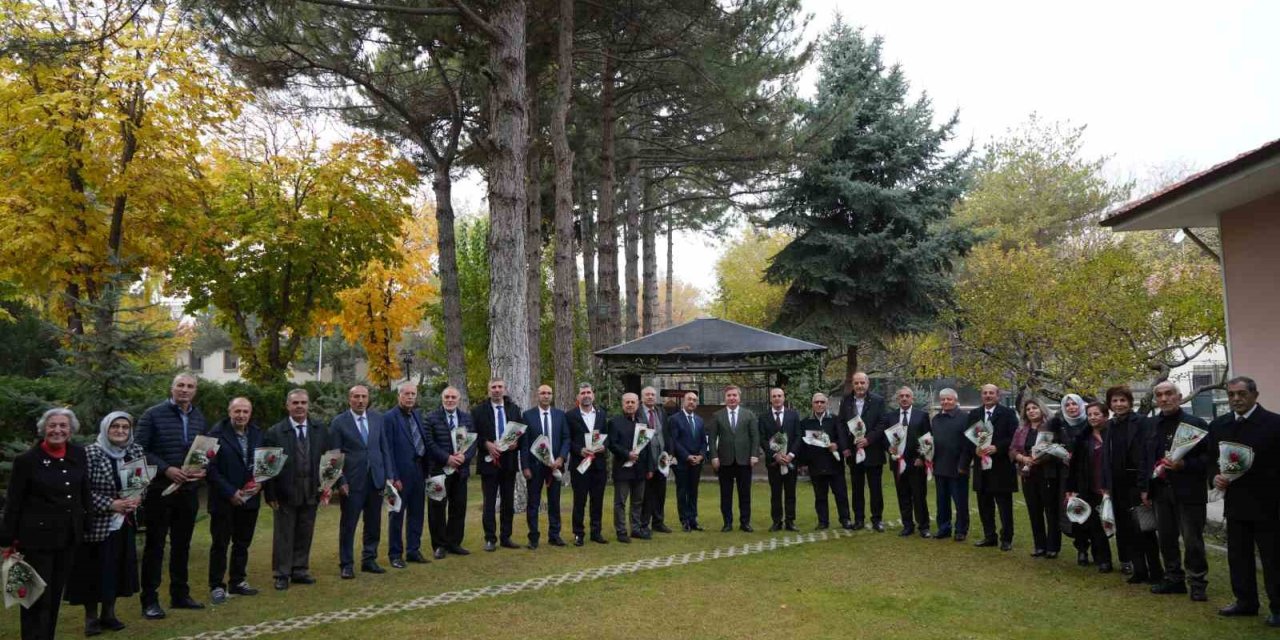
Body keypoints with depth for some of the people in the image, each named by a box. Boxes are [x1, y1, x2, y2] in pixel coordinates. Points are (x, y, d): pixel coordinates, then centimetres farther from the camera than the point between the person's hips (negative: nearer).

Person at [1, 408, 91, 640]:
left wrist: (88, 520, 10)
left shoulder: (79, 454, 1)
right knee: (38, 597, 0)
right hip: (37, 537, -4)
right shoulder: (27, 460, -10)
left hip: (69, 536, 5)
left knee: (55, 595, 15)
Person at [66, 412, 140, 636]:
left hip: (123, 523, 5)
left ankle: (109, 614, 24)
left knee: (118, 568, 10)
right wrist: (110, 504, -22)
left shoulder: (136, 452, 2)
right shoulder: (90, 453, -13)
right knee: (93, 570, 3)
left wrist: (137, 499, -8)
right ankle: (91, 617, 17)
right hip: (96, 524, -5)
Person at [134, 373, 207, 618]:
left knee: (182, 544, 14)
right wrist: (165, 469, -21)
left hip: (188, 490, 5)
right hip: (159, 490, -5)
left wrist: (203, 469, -8)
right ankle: (150, 600, 9)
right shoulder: (153, 415, -8)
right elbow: (139, 450, -12)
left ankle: (180, 595, 24)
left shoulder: (199, 418, 9)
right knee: (154, 545, 2)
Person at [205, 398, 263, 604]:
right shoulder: (217, 434, -10)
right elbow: (211, 468, -12)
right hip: (224, 500, -5)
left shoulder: (257, 434, 5)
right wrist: (230, 492, -16)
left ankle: (238, 581, 24)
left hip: (249, 498, 5)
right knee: (220, 544, 3)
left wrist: (260, 484, -9)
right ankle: (216, 586, 12)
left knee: (243, 543, 13)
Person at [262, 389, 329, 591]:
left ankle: (300, 571, 23)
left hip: (311, 492, 3)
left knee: (305, 535, 11)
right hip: (285, 493, -3)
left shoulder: (320, 430, 4)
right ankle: (281, 575, 15)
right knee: (283, 535, 5)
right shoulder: (275, 432, -4)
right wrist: (270, 494, -9)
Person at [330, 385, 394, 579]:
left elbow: (384, 448, 10)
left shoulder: (377, 418, 7)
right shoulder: (339, 423, -4)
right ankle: (346, 564, 15)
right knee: (348, 524, 4)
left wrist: (389, 475, 5)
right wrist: (340, 481, -10)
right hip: (352, 481, -4)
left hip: (376, 479, 4)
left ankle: (369, 560, 23)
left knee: (374, 523, 10)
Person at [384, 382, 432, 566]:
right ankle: (395, 554, 14)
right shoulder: (389, 417, -10)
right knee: (397, 515, 4)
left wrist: (427, 468, 7)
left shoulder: (418, 414, 11)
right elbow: (388, 449, -12)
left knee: (417, 513, 13)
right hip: (401, 473, -6)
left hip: (419, 470, 6)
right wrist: (393, 477, -16)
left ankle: (413, 550, 23)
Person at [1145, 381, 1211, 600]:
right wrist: (1147, 487, 11)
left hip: (1189, 492, -5)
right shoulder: (1154, 426, 10)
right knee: (1166, 538, 12)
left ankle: (1198, 584, 12)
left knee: (1192, 540, 0)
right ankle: (1174, 579, 24)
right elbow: (1148, 458, 16)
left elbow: (1209, 457, -9)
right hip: (1162, 491, 6)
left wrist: (1185, 465, -22)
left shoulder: (1196, 424, -7)